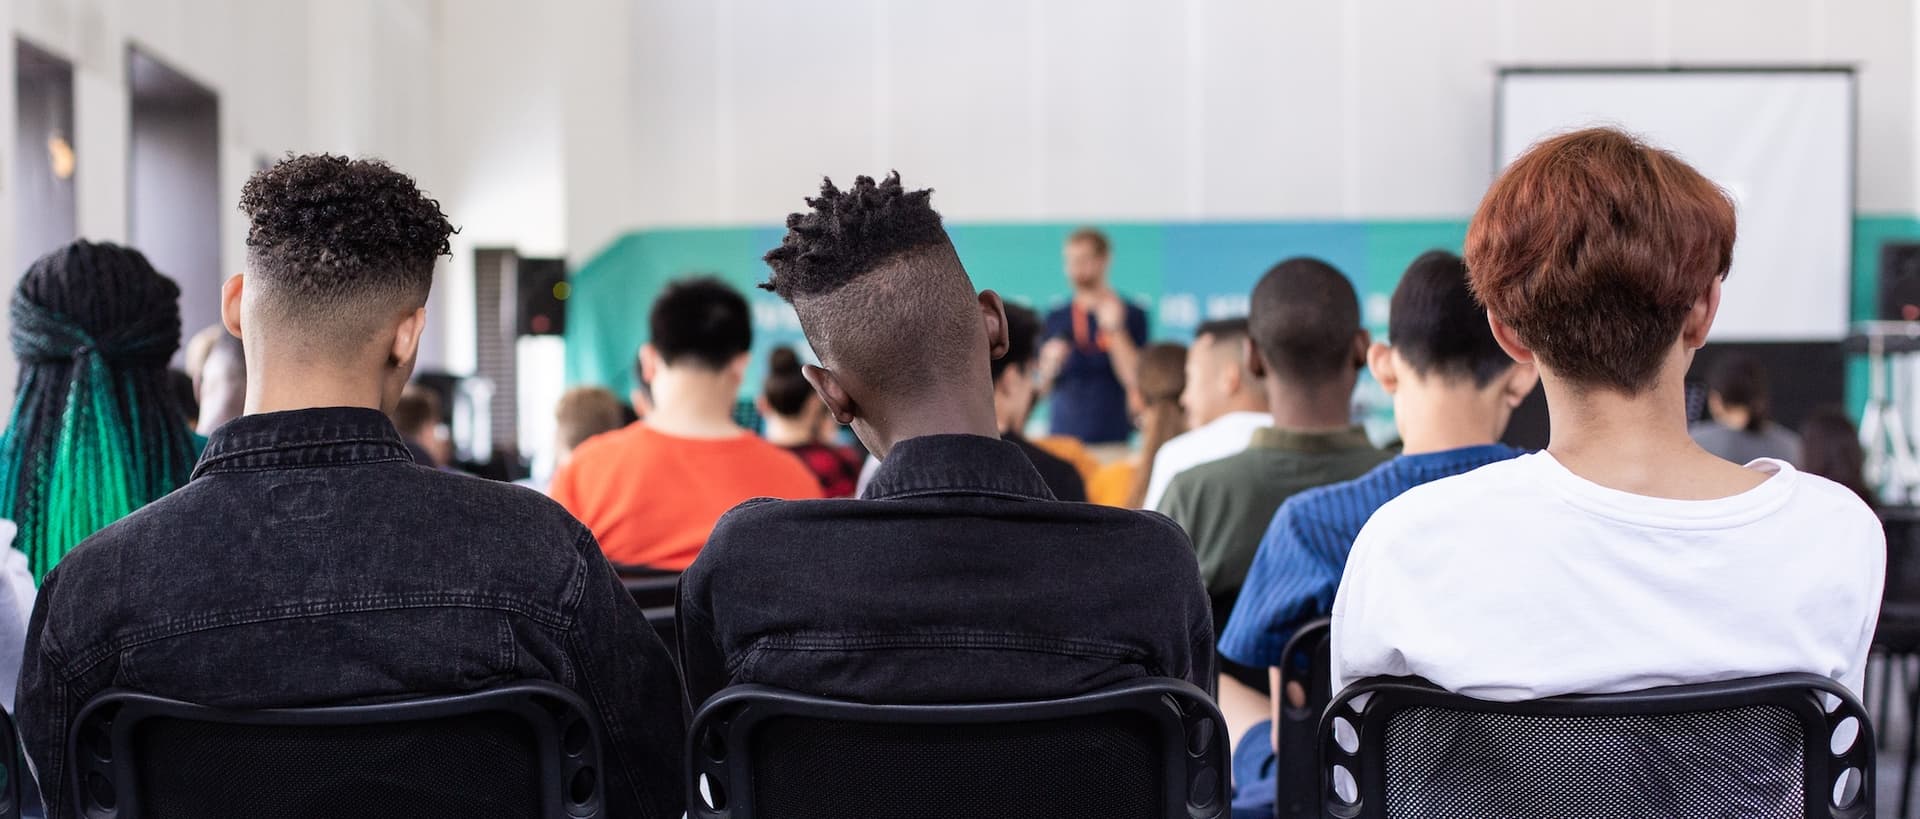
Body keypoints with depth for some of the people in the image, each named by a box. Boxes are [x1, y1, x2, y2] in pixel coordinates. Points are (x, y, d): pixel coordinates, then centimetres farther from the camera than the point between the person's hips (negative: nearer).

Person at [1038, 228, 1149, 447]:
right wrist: (1050, 363, -6)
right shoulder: (1055, 319, 10)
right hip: (1062, 435, 3)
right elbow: (1042, 388, 13)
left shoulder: (1131, 315, 1)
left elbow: (1135, 380, -8)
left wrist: (1114, 329, -14)